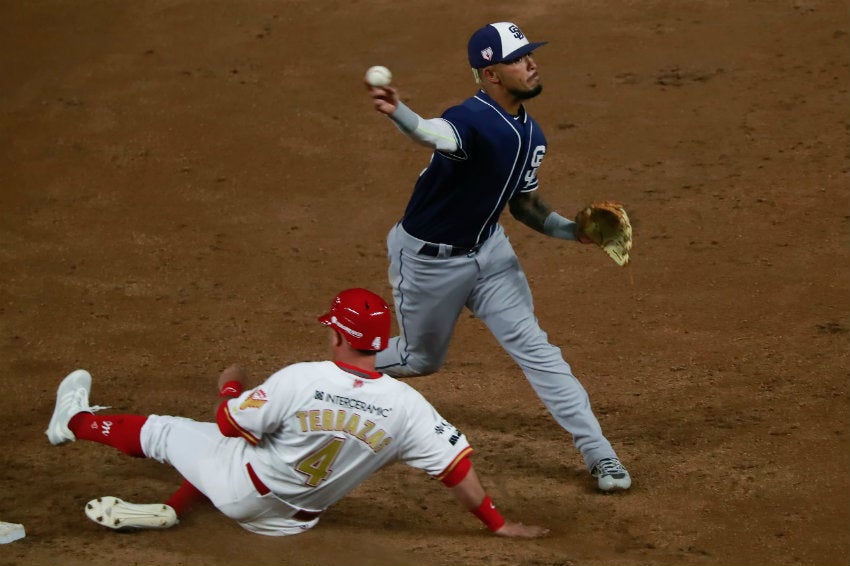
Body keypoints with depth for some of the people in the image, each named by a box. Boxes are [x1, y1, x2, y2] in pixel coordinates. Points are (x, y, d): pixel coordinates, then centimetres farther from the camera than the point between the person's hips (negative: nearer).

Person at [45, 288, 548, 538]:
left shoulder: (301, 380, -26)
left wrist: (232, 386, 8)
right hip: (291, 520, 4)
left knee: (165, 431, 21)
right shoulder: (406, 406, -20)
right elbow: (457, 464, -18)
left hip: (244, 493, -4)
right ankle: (167, 511, 28)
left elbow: (231, 424, -14)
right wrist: (498, 524, -6)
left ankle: (77, 422, 43)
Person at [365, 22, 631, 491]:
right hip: (428, 260, -6)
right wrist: (396, 113, -78)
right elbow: (434, 135, -55)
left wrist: (571, 231, -7)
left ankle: (598, 454, -1)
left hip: (487, 250, 6)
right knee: (421, 358, 14)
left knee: (532, 346, -2)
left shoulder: (531, 135, -4)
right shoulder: (471, 120, -31)